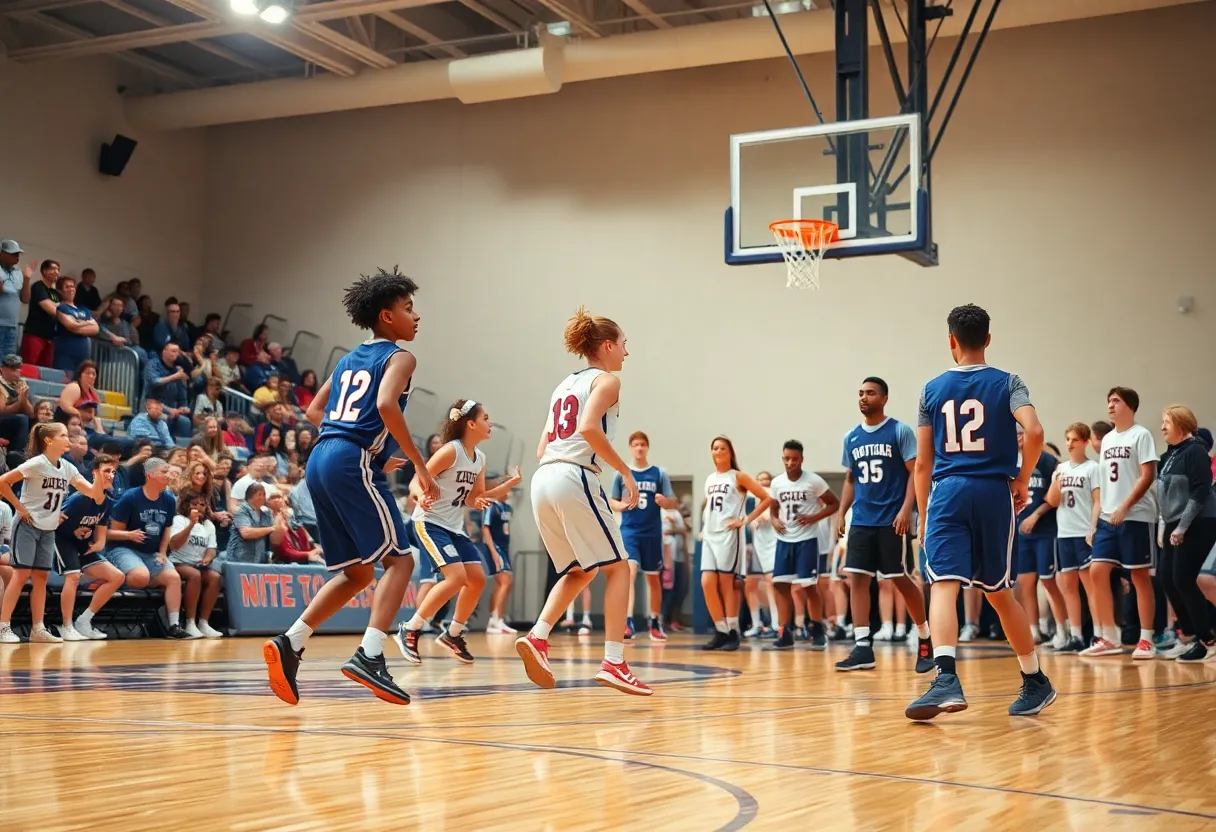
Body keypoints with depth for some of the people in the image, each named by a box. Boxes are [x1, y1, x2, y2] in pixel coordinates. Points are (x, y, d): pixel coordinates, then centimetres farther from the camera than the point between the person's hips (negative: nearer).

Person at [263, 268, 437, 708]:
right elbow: (386, 405, -18)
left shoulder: (349, 359, 24)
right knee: (399, 559, -4)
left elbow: (314, 412, 26)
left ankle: (289, 644, 3)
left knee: (357, 572, 15)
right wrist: (421, 466, -15)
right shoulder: (399, 357, 1)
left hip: (320, 461, 8)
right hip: (352, 463, -8)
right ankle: (369, 656, -19)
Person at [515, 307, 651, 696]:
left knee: (579, 571, 20)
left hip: (542, 478, 8)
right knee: (617, 568, 1)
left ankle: (537, 637, 1)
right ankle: (613, 663, -8)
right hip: (574, 478, -8)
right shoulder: (607, 380, 2)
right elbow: (589, 427, -17)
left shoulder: (566, 384, 24)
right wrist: (625, 471, -11)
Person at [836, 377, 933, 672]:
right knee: (857, 578, -4)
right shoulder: (851, 437, 11)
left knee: (901, 579, 1)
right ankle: (862, 647, -3)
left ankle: (926, 640, 19)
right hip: (861, 521, 5)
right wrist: (842, 513, 9)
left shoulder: (900, 431, -5)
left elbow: (915, 472, -8)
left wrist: (906, 509, -18)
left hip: (892, 520, -5)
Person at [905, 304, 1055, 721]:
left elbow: (923, 462, 8)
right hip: (994, 492, 1)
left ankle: (947, 679, -32)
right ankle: (1036, 682, 25)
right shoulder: (1007, 383, 5)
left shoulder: (932, 389, 9)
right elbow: (1034, 431, -14)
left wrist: (923, 515, 16)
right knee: (998, 592, 16)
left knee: (943, 585, -12)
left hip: (947, 492, -1)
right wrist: (1022, 480, 1)